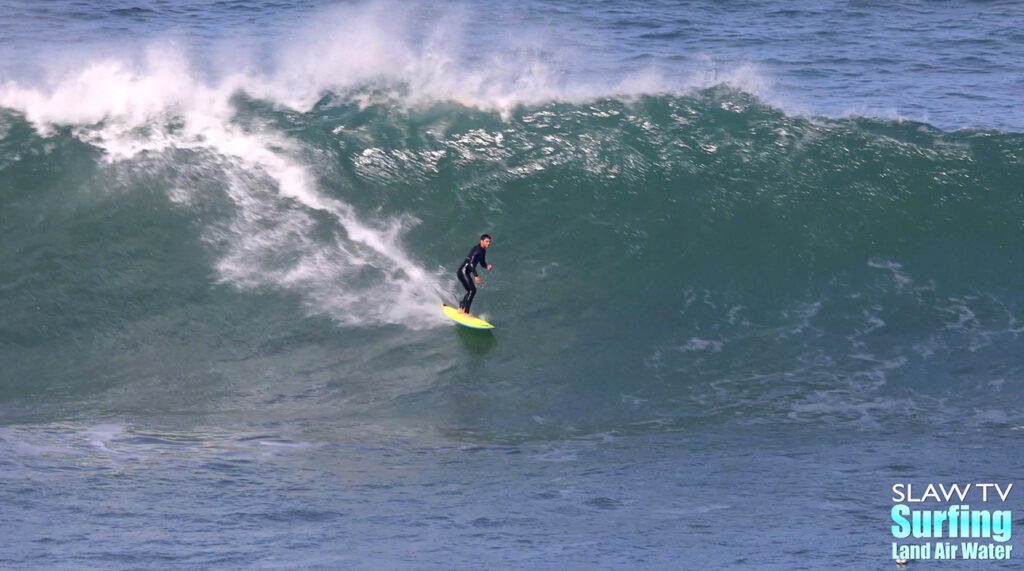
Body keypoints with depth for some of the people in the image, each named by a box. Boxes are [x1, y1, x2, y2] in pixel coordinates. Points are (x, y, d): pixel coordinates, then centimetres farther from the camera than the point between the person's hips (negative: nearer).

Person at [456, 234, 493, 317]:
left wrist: (487, 266, -1)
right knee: (472, 290, -16)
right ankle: (466, 312, -18)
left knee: (471, 291, 17)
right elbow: (471, 263, -26)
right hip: (463, 271, -10)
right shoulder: (477, 250, -18)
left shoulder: (483, 251, 13)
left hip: (466, 273, 10)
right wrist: (476, 276, -32)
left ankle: (461, 308, 28)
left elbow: (482, 263, 23)